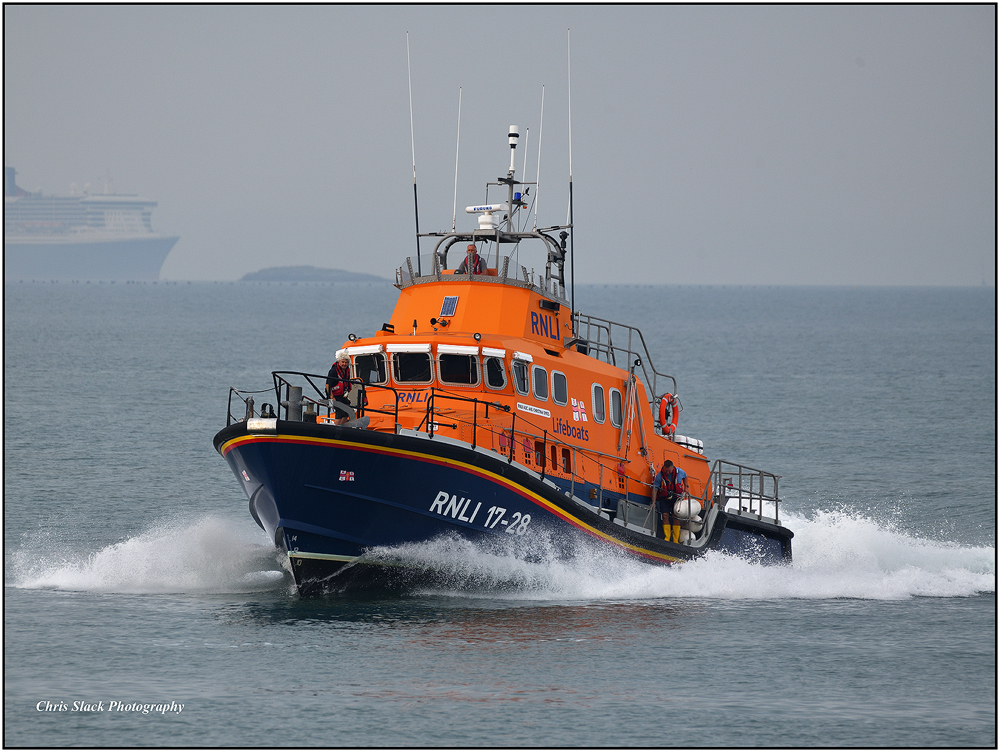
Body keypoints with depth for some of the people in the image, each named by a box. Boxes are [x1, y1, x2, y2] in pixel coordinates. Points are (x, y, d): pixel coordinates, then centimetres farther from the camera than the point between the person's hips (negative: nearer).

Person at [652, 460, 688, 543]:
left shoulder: (679, 472, -10)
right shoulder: (659, 476, -15)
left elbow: (685, 476, 15)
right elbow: (655, 489, -12)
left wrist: (686, 487, 7)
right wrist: (654, 502, -16)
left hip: (677, 498, 1)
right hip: (664, 499, -1)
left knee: (676, 517, -4)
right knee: (665, 516, -12)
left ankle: (676, 540, 0)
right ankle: (667, 538, -7)